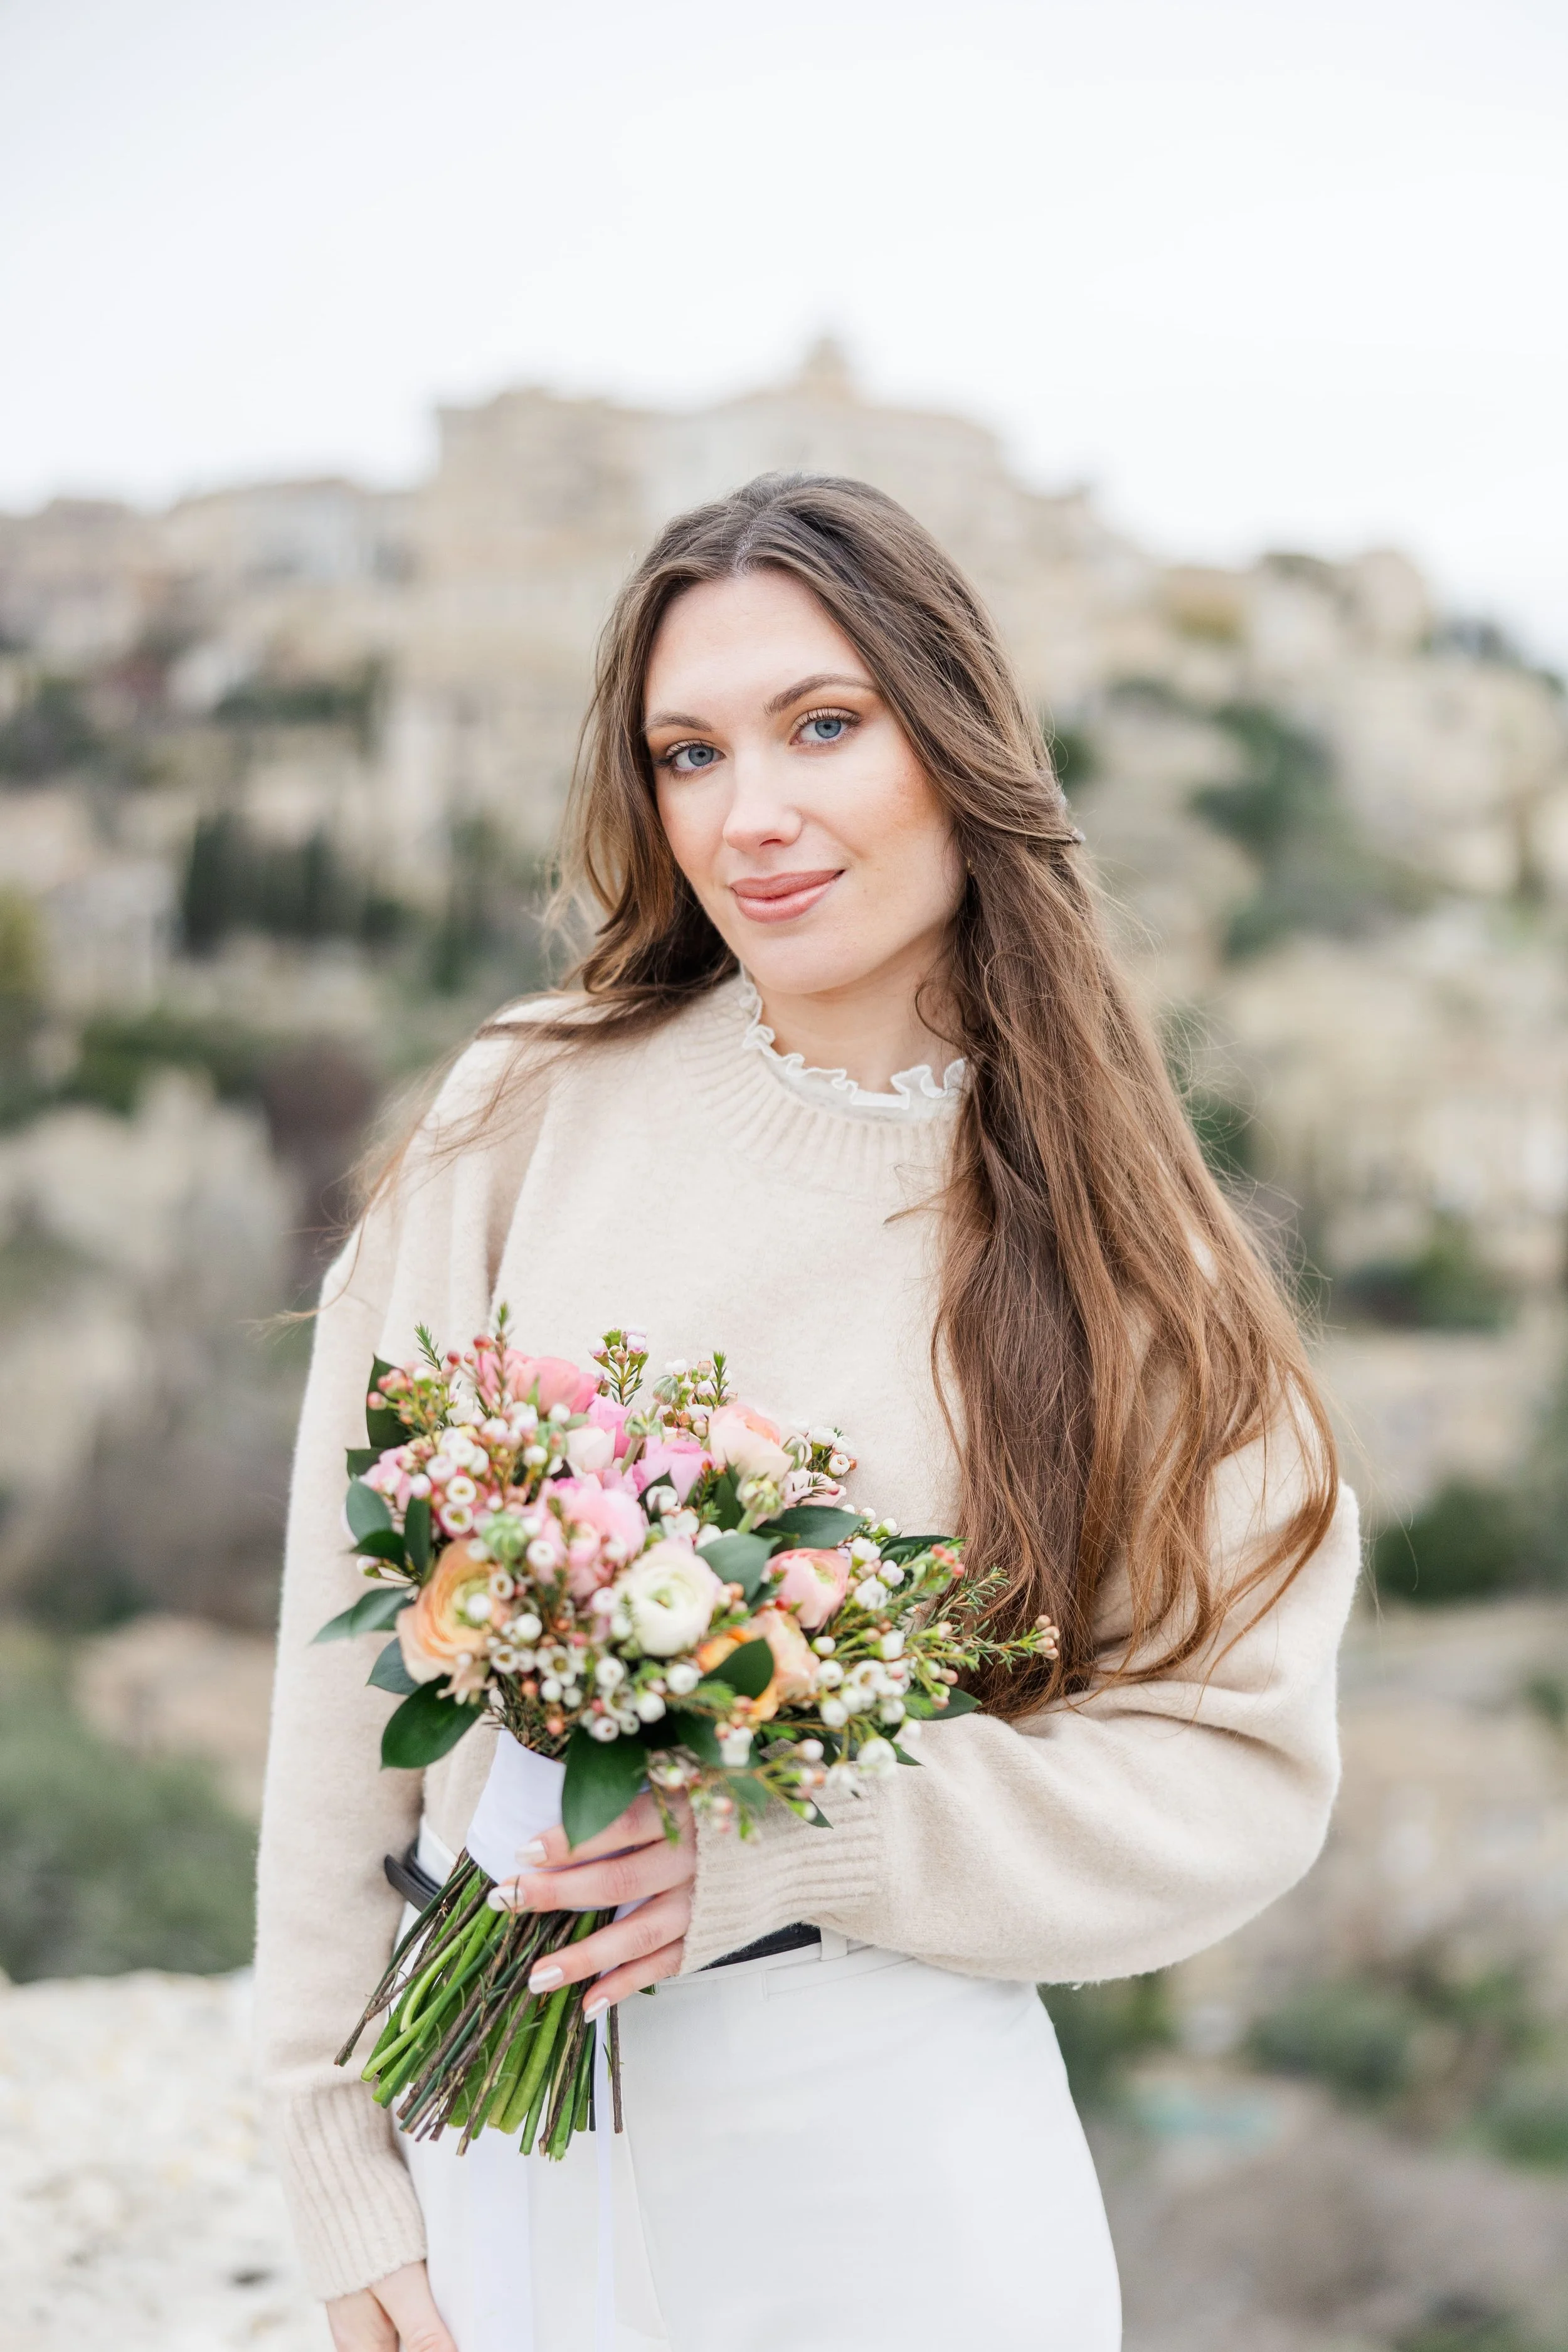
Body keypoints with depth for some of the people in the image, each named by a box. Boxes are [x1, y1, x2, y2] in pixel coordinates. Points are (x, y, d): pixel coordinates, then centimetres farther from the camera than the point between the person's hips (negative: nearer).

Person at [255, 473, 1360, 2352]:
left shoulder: (1109, 1237, -4)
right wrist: (342, 2156, -3)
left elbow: (1239, 1773, -6)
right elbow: (354, 1656, -3)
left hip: (888, 2136, 0)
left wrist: (792, 1845, -19)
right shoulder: (531, 1115, -5)